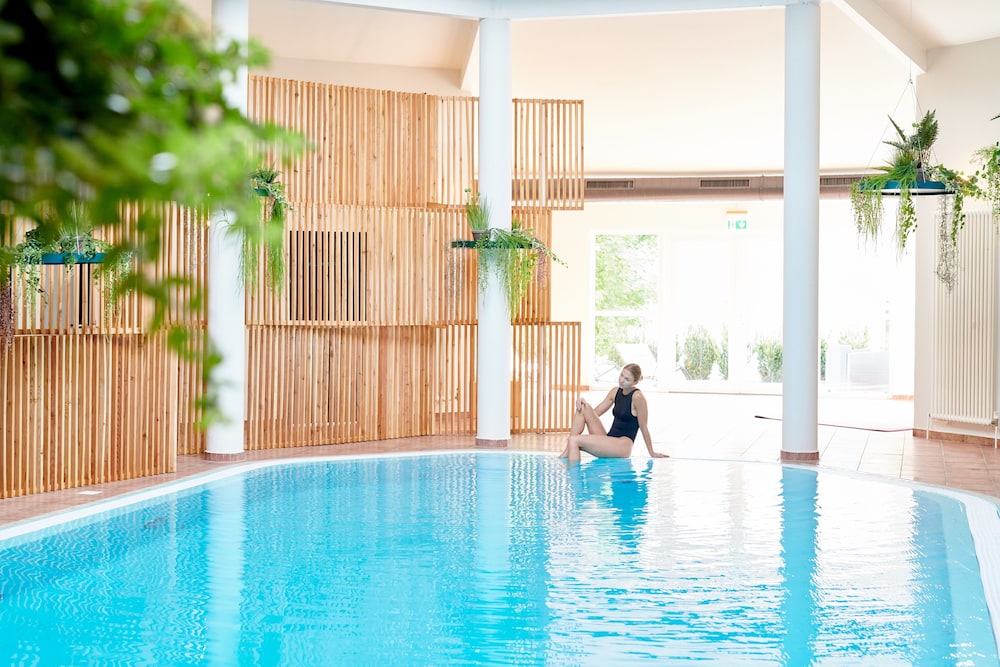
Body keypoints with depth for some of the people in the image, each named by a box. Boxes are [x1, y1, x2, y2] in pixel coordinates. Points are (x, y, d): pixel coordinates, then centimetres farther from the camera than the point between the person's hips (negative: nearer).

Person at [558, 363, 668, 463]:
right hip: (608, 441, 8)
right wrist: (582, 401, -5)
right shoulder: (615, 392, 11)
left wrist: (652, 453, 1)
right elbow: (595, 413, 14)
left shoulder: (637, 397, -13)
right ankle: (568, 450, -14)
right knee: (584, 408, -7)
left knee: (574, 440, -23)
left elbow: (643, 428, -6)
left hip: (622, 446, -8)